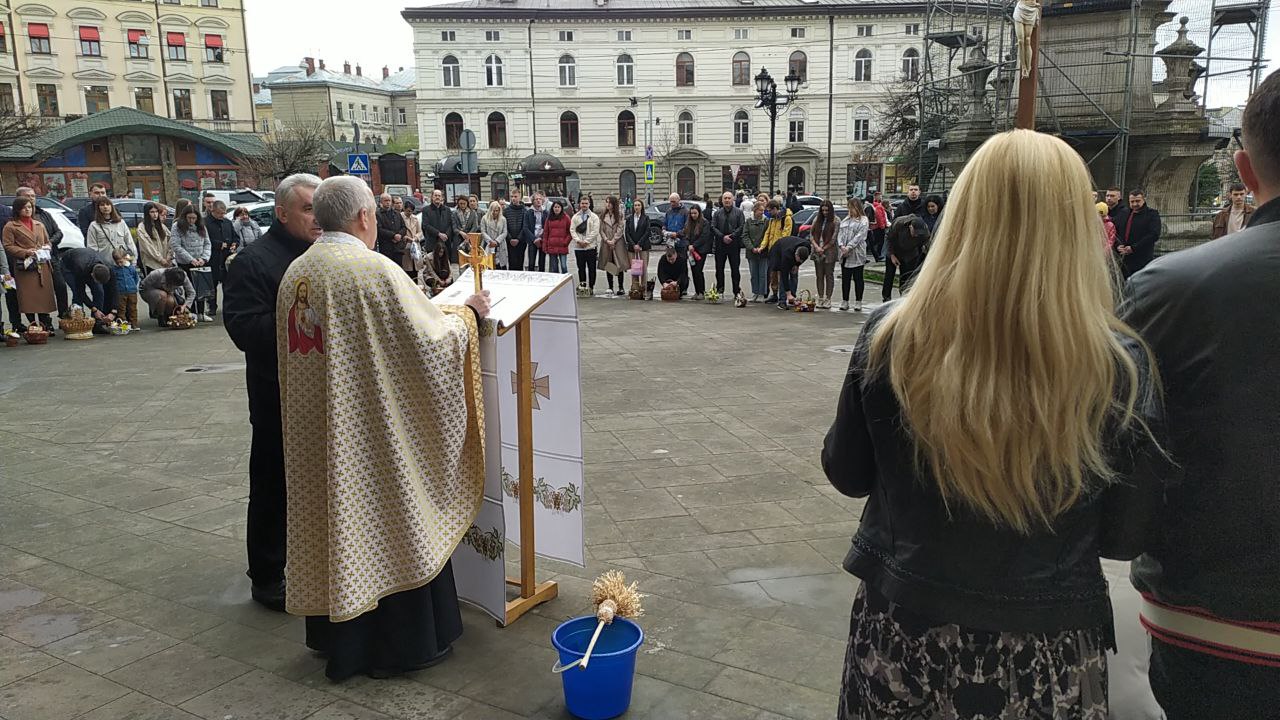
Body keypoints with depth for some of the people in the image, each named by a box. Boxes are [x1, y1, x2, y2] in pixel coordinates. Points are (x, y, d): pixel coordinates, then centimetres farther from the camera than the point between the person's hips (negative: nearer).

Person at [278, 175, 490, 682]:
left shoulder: (294, 273, 4)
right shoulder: (375, 271, -19)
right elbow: (429, 339, -18)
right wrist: (467, 313, 1)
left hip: (314, 431, 8)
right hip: (372, 429, -7)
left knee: (333, 518, 17)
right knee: (388, 524, 6)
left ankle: (336, 636, 32)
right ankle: (403, 642, 19)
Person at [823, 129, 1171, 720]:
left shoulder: (891, 337, -16)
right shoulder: (1117, 365, -17)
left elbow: (845, 473, -2)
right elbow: (1126, 535, -5)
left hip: (900, 635, 1)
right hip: (1046, 658, 0)